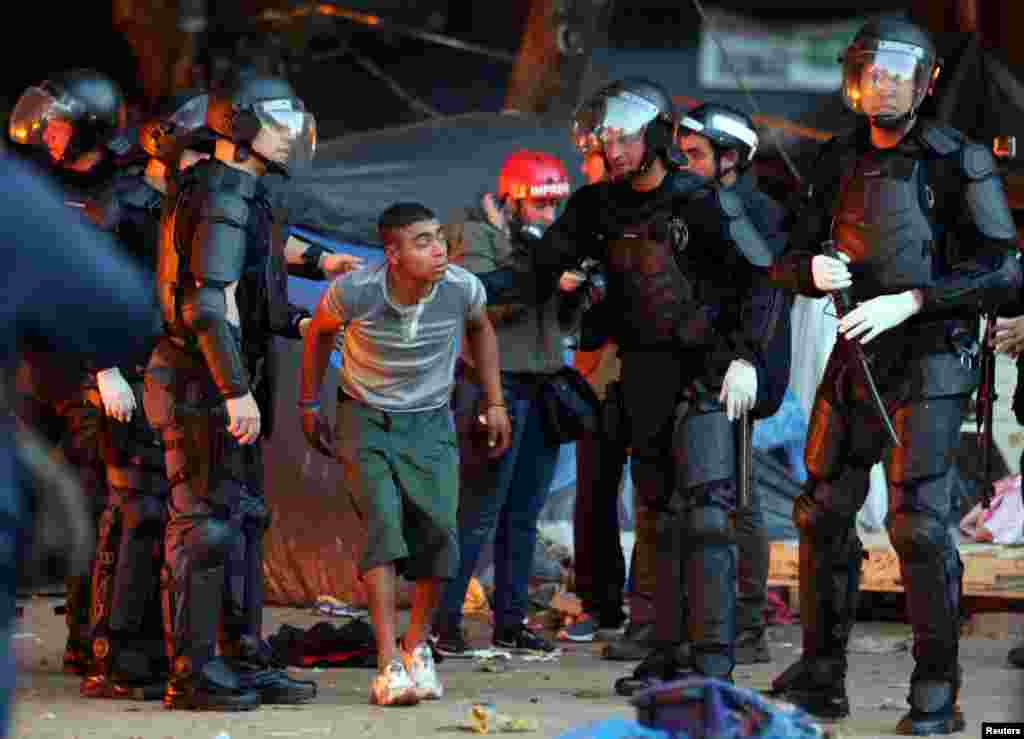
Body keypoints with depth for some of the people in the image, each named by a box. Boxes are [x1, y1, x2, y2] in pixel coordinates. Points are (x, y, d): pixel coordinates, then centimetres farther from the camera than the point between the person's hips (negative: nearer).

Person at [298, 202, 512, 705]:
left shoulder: (462, 289, -17)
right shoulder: (354, 291, -22)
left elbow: (480, 329, 9)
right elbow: (320, 331, 1)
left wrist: (495, 403, 9)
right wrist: (309, 405, 8)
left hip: (430, 420, 2)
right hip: (366, 418, -2)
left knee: (439, 528, -11)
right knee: (383, 519, -21)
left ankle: (417, 646, 15)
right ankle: (389, 667, -25)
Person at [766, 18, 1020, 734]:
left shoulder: (958, 161, -8)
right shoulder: (841, 161, 9)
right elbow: (789, 263, 13)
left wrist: (909, 301, -20)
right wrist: (813, 269, -11)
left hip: (932, 358, -6)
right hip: (858, 354, 6)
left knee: (918, 520, -12)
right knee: (823, 512, 6)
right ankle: (821, 676, 17)